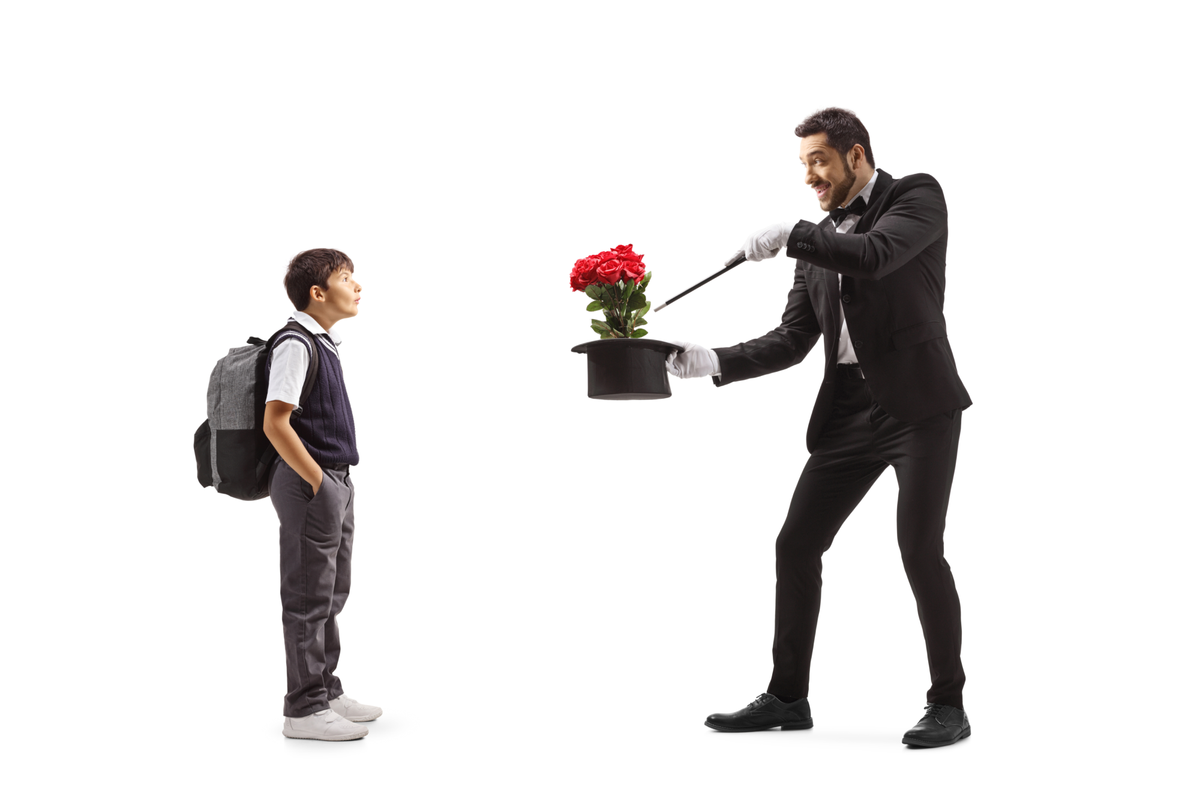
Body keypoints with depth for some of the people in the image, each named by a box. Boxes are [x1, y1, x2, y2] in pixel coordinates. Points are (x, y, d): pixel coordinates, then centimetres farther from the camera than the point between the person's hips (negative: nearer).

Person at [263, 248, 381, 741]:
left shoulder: (325, 344, 14)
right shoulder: (295, 344, -16)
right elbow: (275, 423, -22)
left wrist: (337, 482, 17)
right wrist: (317, 482, -19)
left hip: (334, 482, 10)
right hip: (309, 484, -10)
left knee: (331, 593, 17)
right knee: (309, 596, -2)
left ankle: (325, 691, 28)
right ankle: (303, 709, 6)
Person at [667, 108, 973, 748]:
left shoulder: (917, 196, 0)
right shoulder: (820, 241, 16)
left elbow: (874, 256, -21)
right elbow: (792, 340, 10)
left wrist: (791, 236, -15)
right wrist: (715, 361, -3)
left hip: (919, 404, -6)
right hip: (848, 412, 7)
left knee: (919, 549, -13)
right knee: (795, 546, 4)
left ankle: (948, 704, 3)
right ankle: (787, 698, 18)